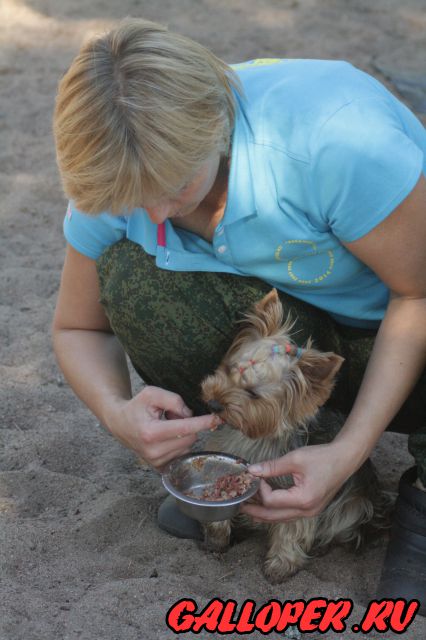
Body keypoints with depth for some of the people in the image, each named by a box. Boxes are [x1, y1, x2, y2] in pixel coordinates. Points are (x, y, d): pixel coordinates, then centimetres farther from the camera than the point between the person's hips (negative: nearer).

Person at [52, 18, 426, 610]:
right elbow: (78, 328, -3)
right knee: (130, 277, -25)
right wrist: (116, 412, -26)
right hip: (288, 324, 4)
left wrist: (348, 452, -30)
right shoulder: (118, 174, -18)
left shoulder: (337, 139, -36)